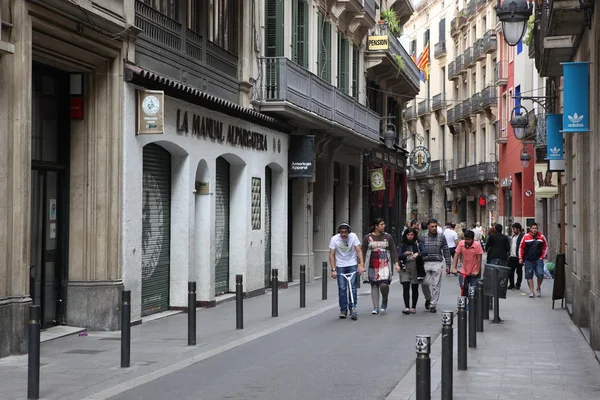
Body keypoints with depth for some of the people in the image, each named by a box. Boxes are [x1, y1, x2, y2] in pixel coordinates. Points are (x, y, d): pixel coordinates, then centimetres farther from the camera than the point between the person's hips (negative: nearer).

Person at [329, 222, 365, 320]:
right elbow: (331, 255, -8)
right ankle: (343, 310, 8)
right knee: (342, 289, -3)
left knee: (352, 288, -7)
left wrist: (361, 265, -22)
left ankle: (353, 309, -1)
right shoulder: (334, 239, -11)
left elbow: (359, 251, -12)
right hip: (340, 266, 0)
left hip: (352, 265, 0)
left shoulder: (353, 236, -11)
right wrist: (333, 270, -15)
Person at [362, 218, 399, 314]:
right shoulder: (368, 238, 6)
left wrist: (396, 263, -2)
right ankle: (376, 307, 9)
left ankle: (384, 301, 12)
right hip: (372, 266, 1)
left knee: (383, 284, -17)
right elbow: (363, 251, 6)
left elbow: (393, 251, 8)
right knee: (374, 286, 2)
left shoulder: (388, 237, 8)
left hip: (385, 265, -1)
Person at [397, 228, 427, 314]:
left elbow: (424, 252, -9)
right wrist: (404, 254, -19)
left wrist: (417, 254, -27)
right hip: (405, 268, 0)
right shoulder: (402, 245, 8)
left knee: (415, 288, 6)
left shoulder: (418, 244, 5)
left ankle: (413, 307, 17)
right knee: (406, 287, -12)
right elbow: (398, 256, 0)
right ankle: (407, 307, -14)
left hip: (416, 268, 0)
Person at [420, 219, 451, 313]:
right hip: (425, 263, 1)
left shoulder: (441, 237, 5)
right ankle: (428, 298, 22)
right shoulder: (423, 237, 7)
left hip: (437, 263, -1)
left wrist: (448, 264, 2)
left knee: (436, 285, -3)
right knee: (425, 282, -5)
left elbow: (446, 251, 6)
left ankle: (433, 305, 5)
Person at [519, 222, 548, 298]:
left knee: (540, 274, -14)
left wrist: (542, 257, 3)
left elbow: (545, 247, 13)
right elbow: (521, 248, 8)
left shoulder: (541, 237, 3)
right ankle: (531, 291, 10)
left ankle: (539, 287, 12)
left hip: (538, 260, 0)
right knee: (529, 276, 2)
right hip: (528, 260, 0)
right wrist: (520, 258, 3)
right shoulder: (525, 237, 1)